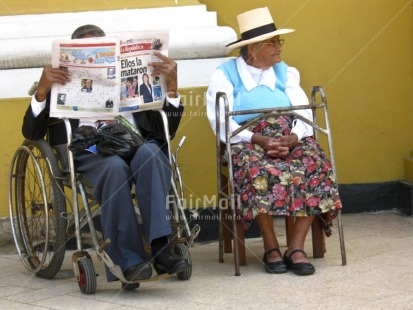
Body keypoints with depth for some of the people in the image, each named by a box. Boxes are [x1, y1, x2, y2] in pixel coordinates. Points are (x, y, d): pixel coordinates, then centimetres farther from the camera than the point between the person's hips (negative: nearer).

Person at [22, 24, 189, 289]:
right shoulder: (63, 89, 24)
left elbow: (166, 129, 20)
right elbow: (31, 133, 10)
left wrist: (172, 86, 6)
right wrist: (42, 89, -5)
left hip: (137, 147, 2)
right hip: (91, 155, -2)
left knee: (149, 152, -35)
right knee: (115, 166, -37)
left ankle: (161, 249, -42)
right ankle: (128, 262, -38)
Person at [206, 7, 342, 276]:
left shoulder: (287, 73, 19)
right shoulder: (224, 75, 6)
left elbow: (305, 115, 5)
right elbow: (221, 123, -7)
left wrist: (293, 138, -18)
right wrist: (260, 140, -22)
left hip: (291, 141, 3)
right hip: (248, 144, -3)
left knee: (316, 168, -30)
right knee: (260, 171, -38)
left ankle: (296, 248, -31)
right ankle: (271, 248, -25)